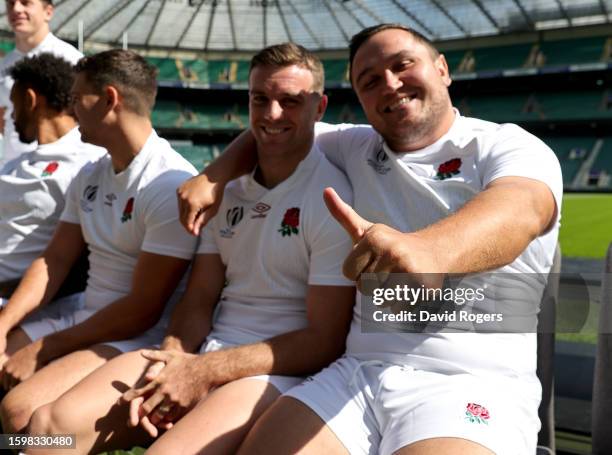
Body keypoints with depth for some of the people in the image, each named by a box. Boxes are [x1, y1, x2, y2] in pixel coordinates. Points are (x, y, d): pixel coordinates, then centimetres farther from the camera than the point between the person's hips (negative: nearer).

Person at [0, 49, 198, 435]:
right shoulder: (89, 176, 11)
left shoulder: (171, 185, -17)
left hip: (140, 337, -8)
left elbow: (143, 309, -18)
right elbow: (55, 260, 11)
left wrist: (44, 350, -14)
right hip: (85, 322, 8)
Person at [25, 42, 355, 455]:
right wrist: (171, 366, -11)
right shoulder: (229, 188, 11)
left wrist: (204, 372, -15)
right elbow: (199, 302, 10)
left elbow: (325, 341, -12)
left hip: (279, 371, -6)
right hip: (209, 348, 6)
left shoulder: (331, 198, -9)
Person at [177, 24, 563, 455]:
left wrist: (427, 248, -45)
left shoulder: (510, 147, 1)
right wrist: (214, 176, 12)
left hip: (471, 383, -4)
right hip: (356, 371, 5)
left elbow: (517, 210, -23)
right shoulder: (356, 147, 18)